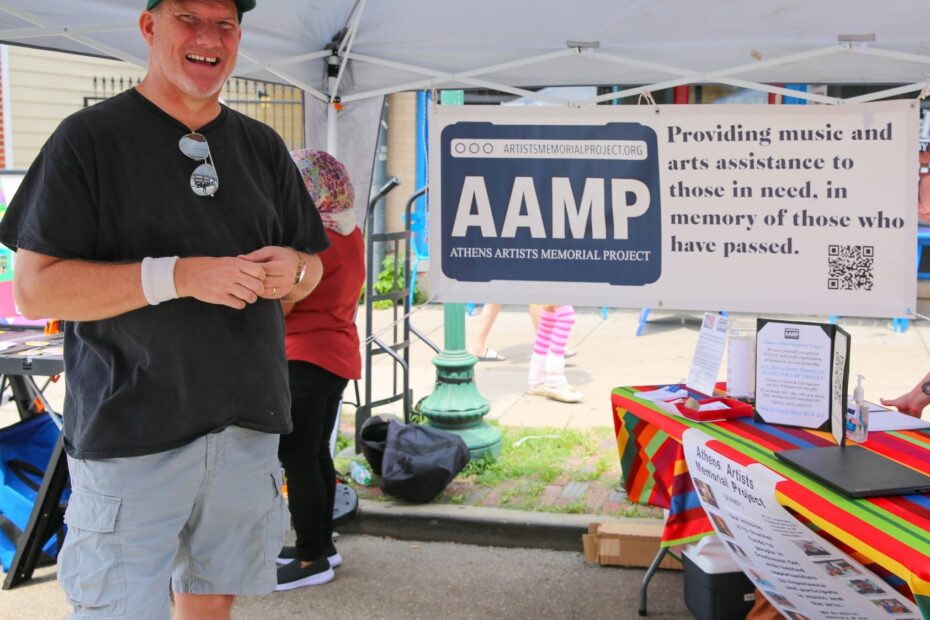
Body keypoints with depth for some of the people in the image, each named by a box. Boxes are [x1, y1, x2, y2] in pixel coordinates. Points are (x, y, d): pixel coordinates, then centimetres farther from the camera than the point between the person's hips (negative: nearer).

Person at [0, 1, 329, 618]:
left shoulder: (262, 145, 12)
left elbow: (312, 267, 18)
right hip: (131, 433, -5)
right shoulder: (91, 138, -5)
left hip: (248, 425, 5)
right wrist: (178, 275, -22)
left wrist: (292, 268, -7)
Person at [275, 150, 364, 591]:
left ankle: (312, 559, 5)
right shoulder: (350, 235, 9)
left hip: (304, 360, -10)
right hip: (337, 355, 10)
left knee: (298, 460, -2)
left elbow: (276, 306, -19)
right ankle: (321, 544, 28)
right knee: (317, 455, 18)